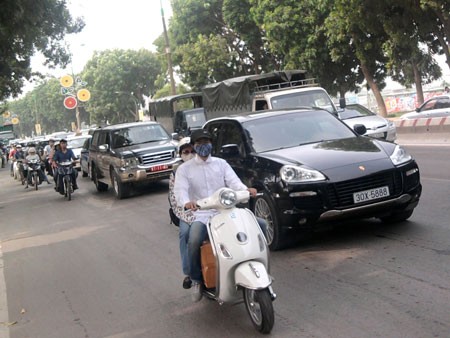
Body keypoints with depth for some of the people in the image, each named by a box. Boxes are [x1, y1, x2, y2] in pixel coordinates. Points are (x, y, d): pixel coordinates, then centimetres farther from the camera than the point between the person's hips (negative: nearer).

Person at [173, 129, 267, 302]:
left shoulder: (221, 164, 13)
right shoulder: (184, 169, 6)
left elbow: (233, 181, -3)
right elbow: (179, 190, -9)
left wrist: (246, 189, -27)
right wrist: (186, 203, -34)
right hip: (201, 216, -3)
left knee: (261, 225, -11)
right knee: (194, 241, -35)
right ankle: (196, 280, -9)